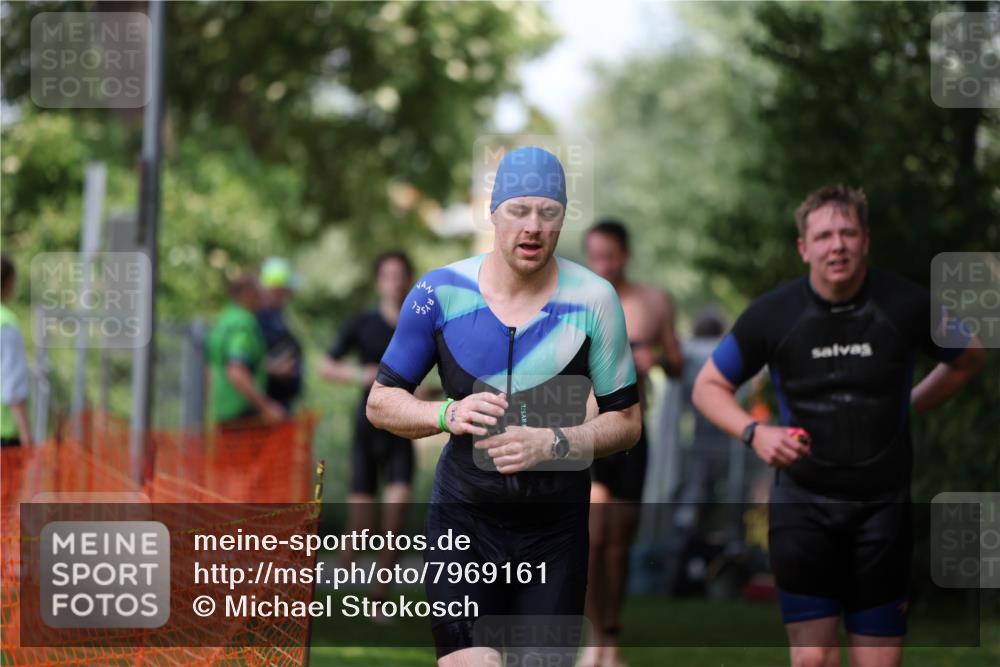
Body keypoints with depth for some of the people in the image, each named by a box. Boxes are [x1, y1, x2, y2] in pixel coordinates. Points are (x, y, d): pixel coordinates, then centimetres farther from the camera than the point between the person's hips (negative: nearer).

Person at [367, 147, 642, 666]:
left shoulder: (593, 300, -3)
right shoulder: (442, 292, -2)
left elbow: (626, 421, 2)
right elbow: (381, 402, 5)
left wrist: (554, 443, -17)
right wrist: (448, 415, -15)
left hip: (556, 531, 1)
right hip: (464, 521, -1)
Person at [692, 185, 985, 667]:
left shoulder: (907, 306, -4)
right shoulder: (773, 314, -5)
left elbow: (969, 357, 16)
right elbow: (709, 385, 6)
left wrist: (911, 406, 10)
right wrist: (754, 433, -10)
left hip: (883, 507, 1)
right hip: (804, 505, -1)